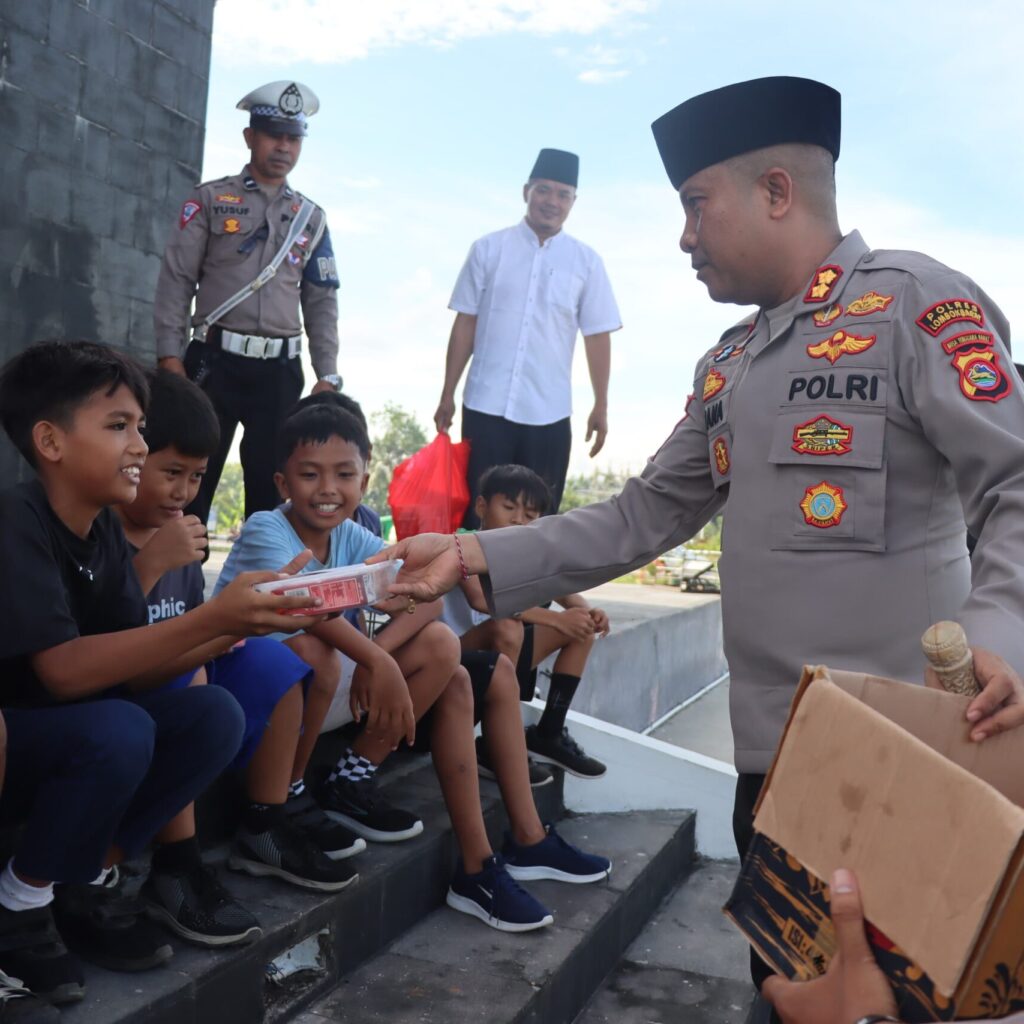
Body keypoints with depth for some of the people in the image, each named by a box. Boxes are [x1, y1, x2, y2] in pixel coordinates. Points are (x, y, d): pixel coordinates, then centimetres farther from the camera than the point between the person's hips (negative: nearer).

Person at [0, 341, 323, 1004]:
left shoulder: (105, 528, 1)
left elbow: (133, 671, -3)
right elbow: (64, 670, -33)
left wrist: (240, 622, -19)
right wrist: (212, 618, -39)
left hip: (65, 738, 7)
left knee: (215, 715, -11)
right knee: (118, 732, -34)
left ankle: (89, 886, 2)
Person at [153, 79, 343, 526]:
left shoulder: (312, 218, 14)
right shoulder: (210, 199, 6)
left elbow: (322, 302, 13)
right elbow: (176, 280, 1)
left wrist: (327, 376, 4)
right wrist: (170, 356, -9)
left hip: (280, 370, 3)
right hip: (215, 361, -2)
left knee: (272, 490, 6)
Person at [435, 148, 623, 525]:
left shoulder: (586, 261, 4)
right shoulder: (488, 249, 3)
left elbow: (597, 336, 5)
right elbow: (465, 324, 4)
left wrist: (601, 407, 2)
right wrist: (447, 395, 3)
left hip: (549, 412, 1)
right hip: (485, 405, 0)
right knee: (478, 512, 5)